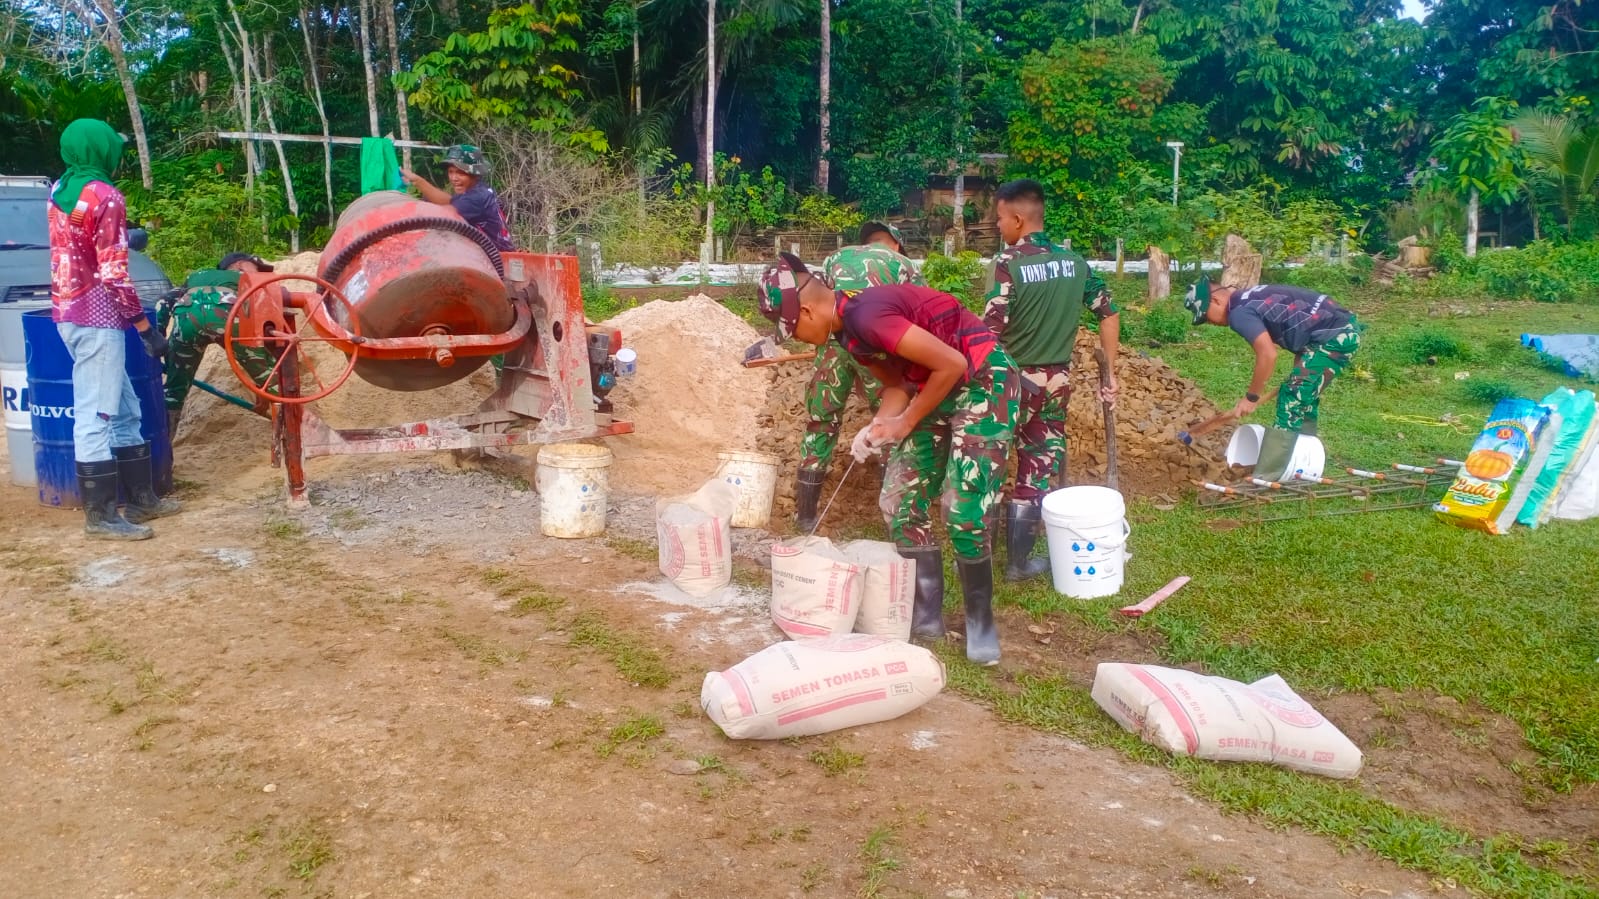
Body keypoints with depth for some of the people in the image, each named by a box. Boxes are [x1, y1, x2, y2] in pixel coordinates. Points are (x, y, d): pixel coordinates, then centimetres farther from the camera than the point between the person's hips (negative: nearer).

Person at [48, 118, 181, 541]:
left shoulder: (59, 190, 12)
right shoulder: (105, 196, -14)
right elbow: (113, 275, -18)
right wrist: (146, 327, -16)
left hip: (69, 312, 9)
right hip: (96, 319, -9)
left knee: (123, 411, 16)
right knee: (96, 416, -5)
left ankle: (141, 498, 22)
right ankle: (100, 515, 0)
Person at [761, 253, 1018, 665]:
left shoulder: (866, 315, -28)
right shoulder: (848, 326, 1)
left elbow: (952, 364, -27)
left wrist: (906, 424, -15)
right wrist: (878, 426, -10)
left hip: (983, 380, -9)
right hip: (938, 385, 9)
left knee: (966, 513, -12)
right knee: (901, 502, 5)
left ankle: (980, 622, 7)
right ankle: (926, 614, 16)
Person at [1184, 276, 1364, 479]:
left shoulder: (1239, 313, -15)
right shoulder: (1247, 298, 15)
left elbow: (1268, 355, -23)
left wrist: (1251, 397, -12)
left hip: (1334, 336, -10)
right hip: (1344, 330, 10)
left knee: (1292, 398, -9)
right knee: (1304, 395, 21)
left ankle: (1265, 478, -8)